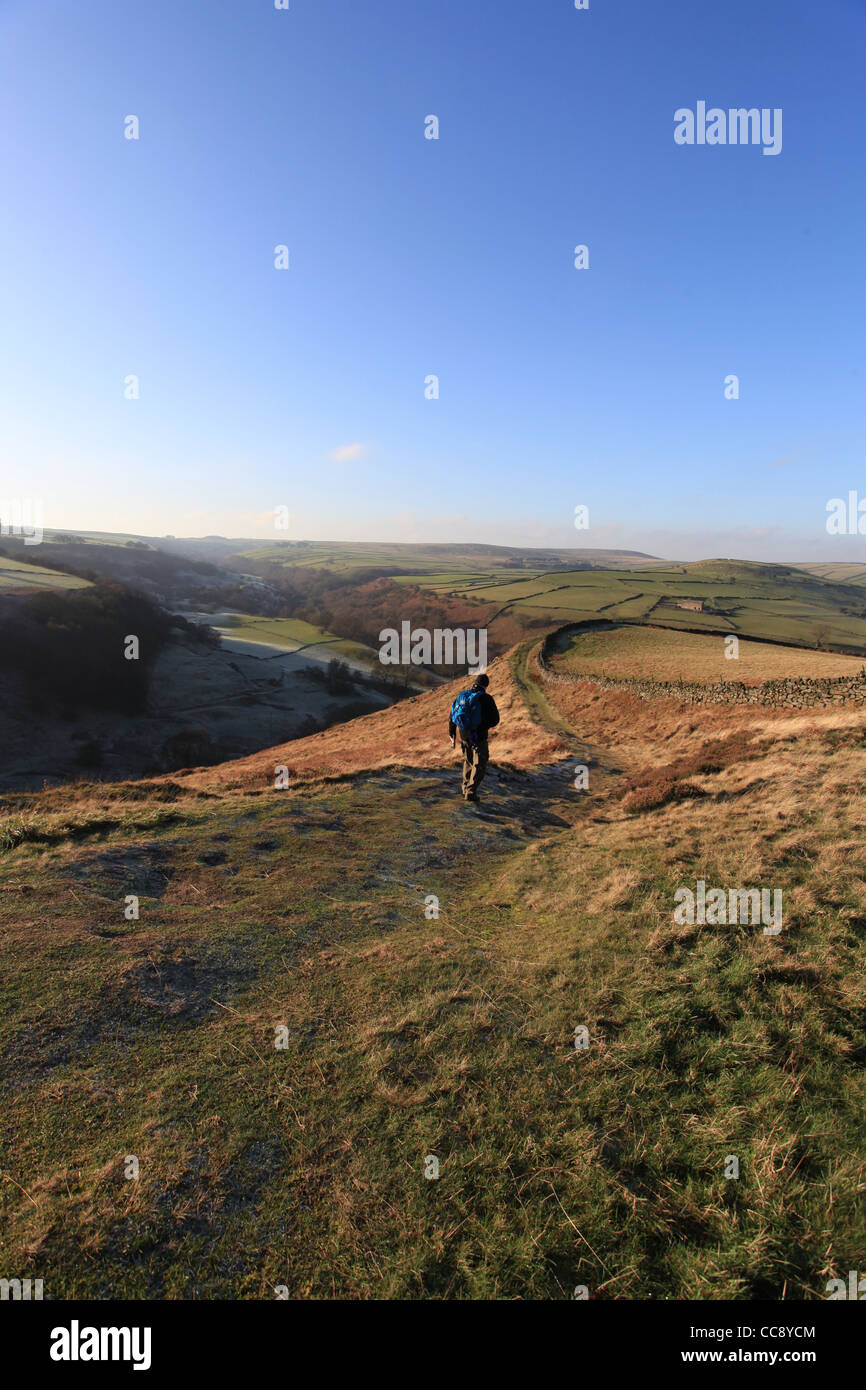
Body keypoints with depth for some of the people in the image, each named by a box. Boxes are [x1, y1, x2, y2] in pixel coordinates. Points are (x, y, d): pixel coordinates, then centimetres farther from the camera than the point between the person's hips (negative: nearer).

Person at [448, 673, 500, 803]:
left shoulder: (462, 696, 4)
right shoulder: (486, 698, -12)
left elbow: (453, 714, 9)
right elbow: (495, 719, -13)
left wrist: (451, 733, 18)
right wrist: (489, 725, 10)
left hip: (463, 734, 5)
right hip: (479, 736, -5)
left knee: (468, 761, 23)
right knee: (479, 764, 6)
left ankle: (466, 790, 31)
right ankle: (471, 792, -2)